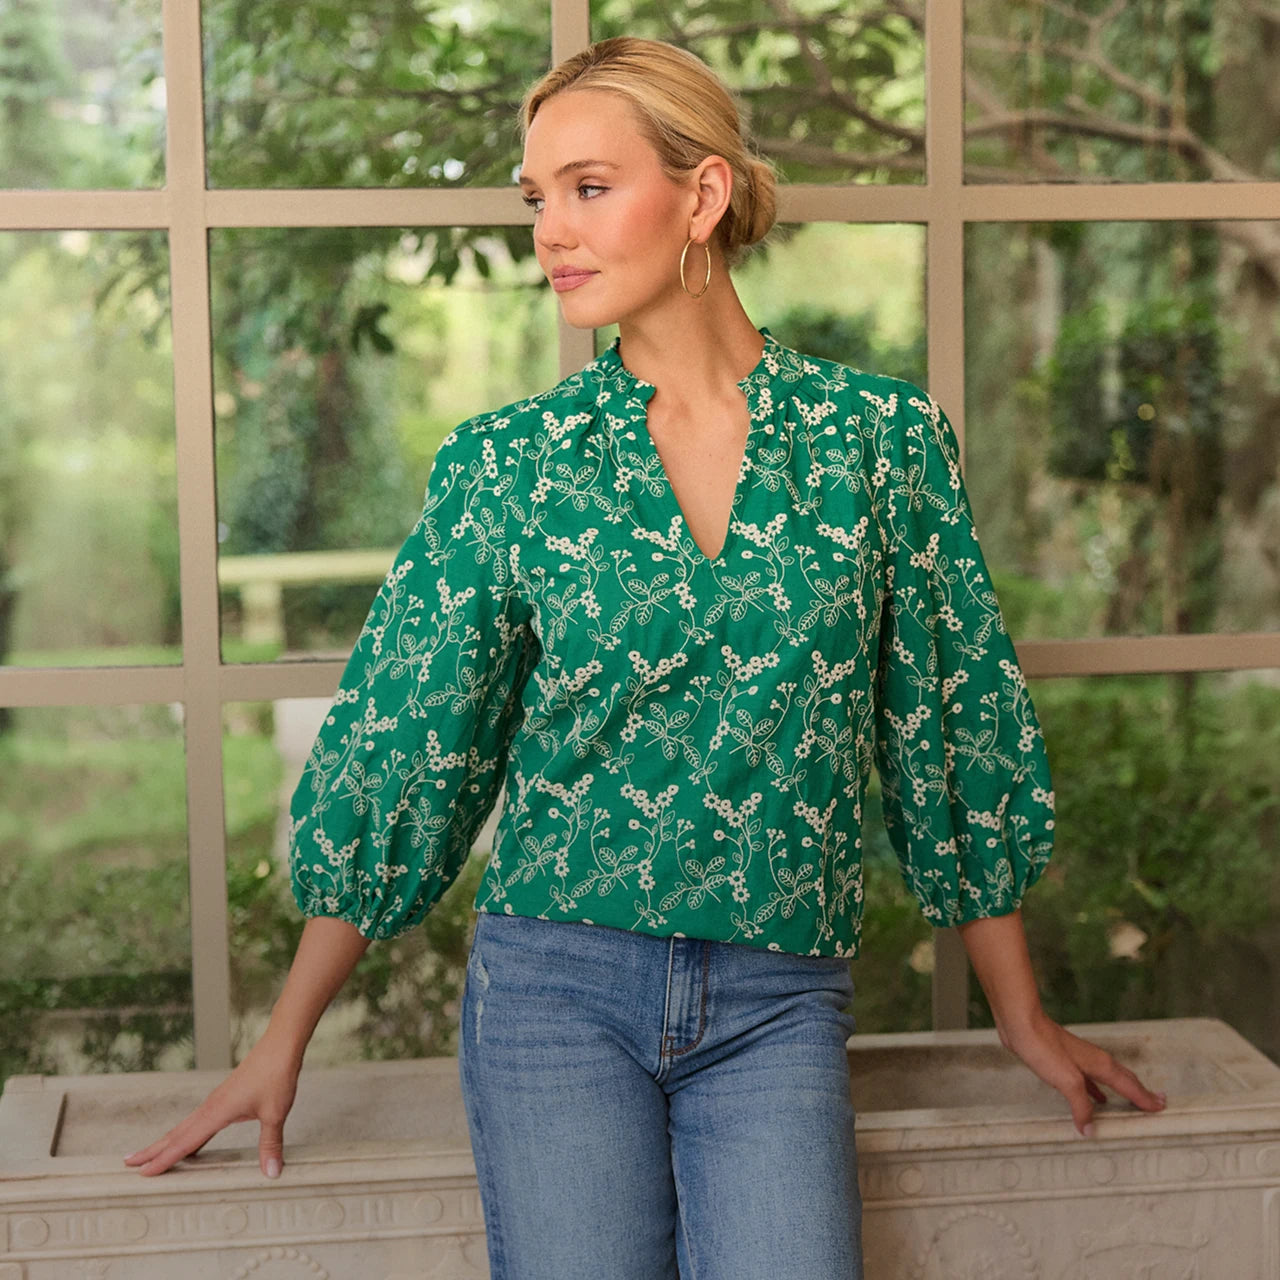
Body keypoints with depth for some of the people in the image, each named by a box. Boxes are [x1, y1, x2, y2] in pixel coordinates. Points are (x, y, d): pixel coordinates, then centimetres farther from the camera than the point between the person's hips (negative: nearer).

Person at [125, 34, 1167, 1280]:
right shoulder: (505, 463, 1)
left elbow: (957, 722, 9)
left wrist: (1023, 1016, 14)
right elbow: (398, 744, 6)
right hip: (556, 979, 0)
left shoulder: (881, 433, 2)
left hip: (778, 1001, 0)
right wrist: (282, 1042, 7)